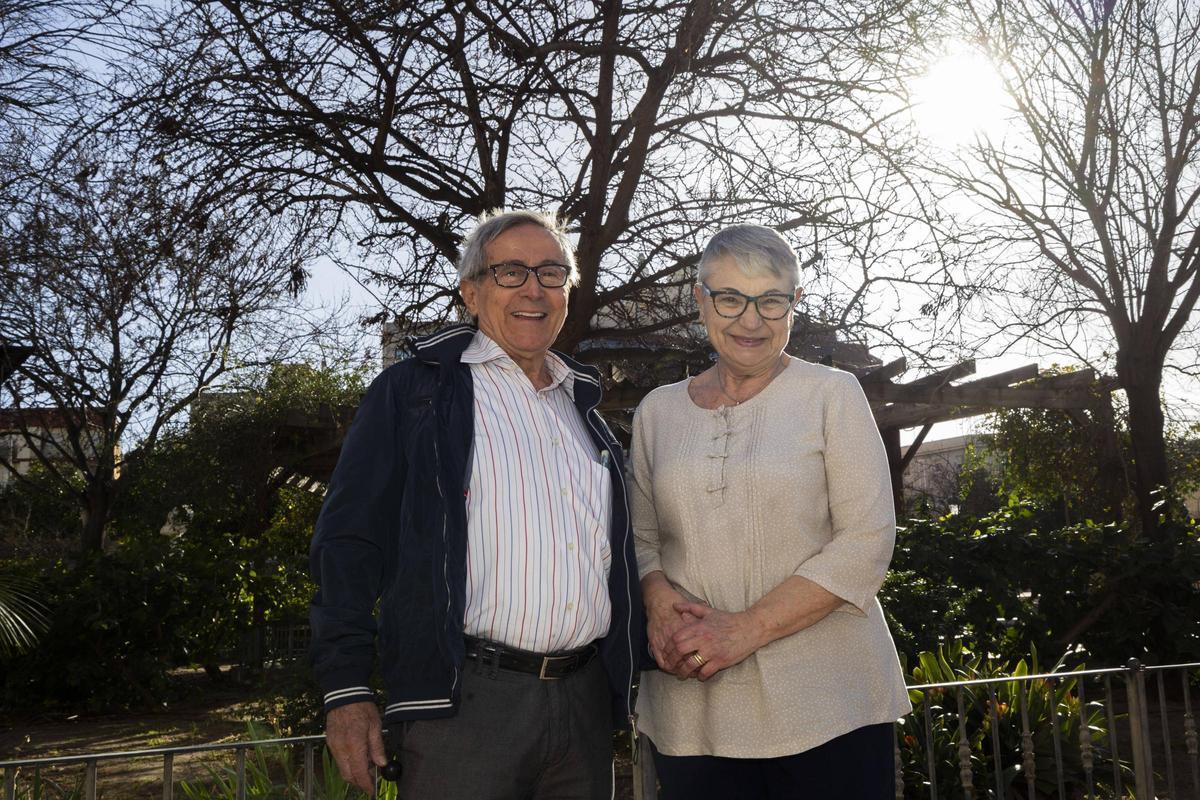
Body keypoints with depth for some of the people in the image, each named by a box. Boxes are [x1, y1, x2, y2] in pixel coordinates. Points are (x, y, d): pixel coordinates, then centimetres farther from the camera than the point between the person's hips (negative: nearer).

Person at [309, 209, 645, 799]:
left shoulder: (583, 405, 16)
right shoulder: (411, 391, 0)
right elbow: (348, 541, -5)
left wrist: (630, 674, 15)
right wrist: (346, 688, -11)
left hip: (586, 701, 6)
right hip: (463, 704, -5)